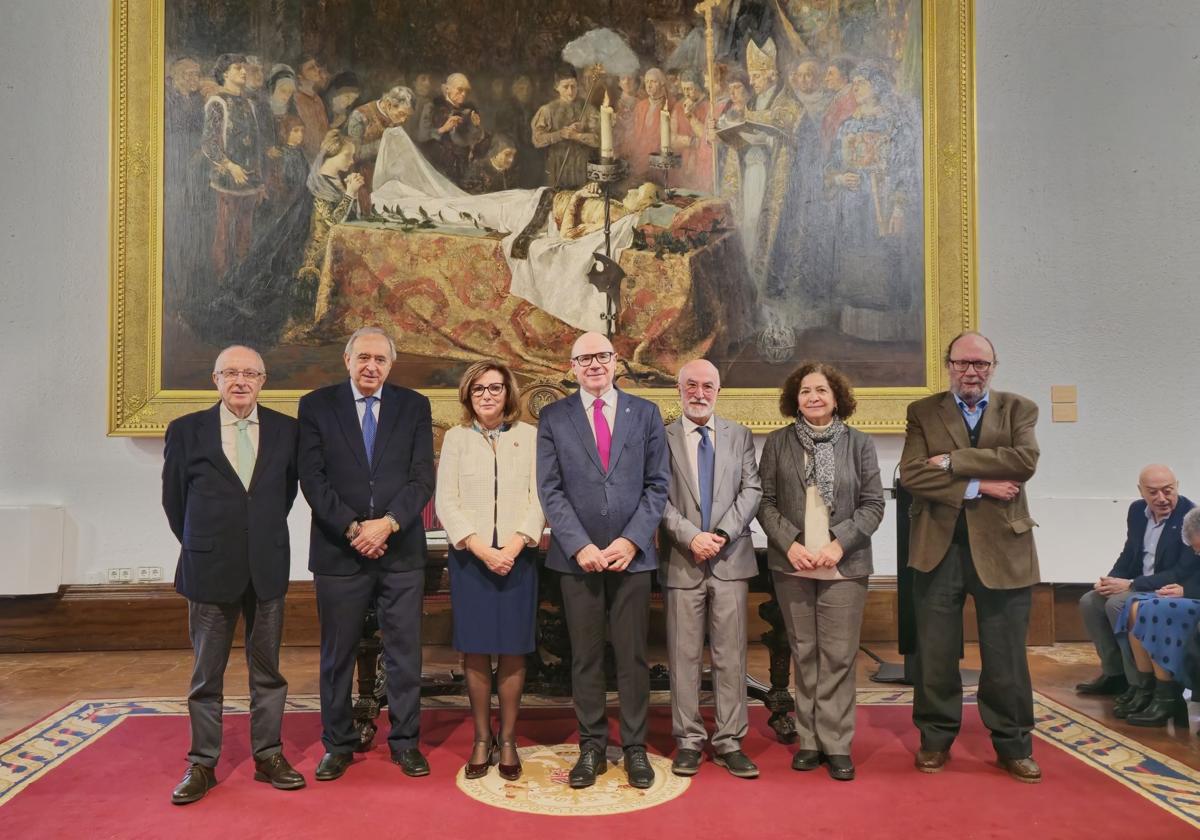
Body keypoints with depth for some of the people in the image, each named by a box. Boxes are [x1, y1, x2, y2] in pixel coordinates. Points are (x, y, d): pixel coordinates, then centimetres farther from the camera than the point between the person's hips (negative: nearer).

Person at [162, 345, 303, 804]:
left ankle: (268, 756, 22)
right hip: (209, 568, -1)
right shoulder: (186, 430, -2)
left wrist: (264, 536, 11)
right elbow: (174, 497, 6)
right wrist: (200, 546, 10)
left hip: (268, 567, 1)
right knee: (207, 672, 9)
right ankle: (202, 764, 20)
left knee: (267, 667, 10)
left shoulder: (286, 429, 1)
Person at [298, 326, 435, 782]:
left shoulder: (414, 406, 5)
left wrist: (388, 523, -15)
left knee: (405, 650, 6)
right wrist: (352, 528, -13)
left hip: (401, 550, 1)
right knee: (337, 654, 10)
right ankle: (338, 744, 25)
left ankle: (405, 740, 21)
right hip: (338, 550, 0)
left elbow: (422, 477, -2)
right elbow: (312, 479, -4)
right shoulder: (316, 405, 2)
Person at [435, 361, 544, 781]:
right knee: (474, 652, 4)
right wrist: (482, 549, -11)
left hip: (517, 555, 0)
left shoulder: (529, 436, 3)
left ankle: (508, 740, 16)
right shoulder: (455, 438, 5)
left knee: (513, 651, 3)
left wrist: (513, 546, -13)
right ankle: (482, 740, 18)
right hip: (470, 556, 1)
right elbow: (446, 502, 0)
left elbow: (539, 499, -1)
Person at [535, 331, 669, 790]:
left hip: (632, 554, 0)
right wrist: (580, 546, -10)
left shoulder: (646, 413, 6)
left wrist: (631, 540, -8)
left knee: (633, 656, 6)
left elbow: (657, 485, 3)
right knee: (585, 657, 7)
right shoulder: (553, 418, 5)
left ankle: (635, 747, 18)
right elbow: (550, 491, 0)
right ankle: (592, 747, 20)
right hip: (577, 556, 0)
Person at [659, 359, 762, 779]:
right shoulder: (663, 438, 3)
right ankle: (688, 740, 16)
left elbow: (751, 490, 3)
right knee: (684, 656, 5)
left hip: (730, 559, 2)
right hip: (682, 561, -2)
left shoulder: (740, 436, 11)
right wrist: (691, 537, -14)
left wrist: (723, 533, -10)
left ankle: (729, 741, 15)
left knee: (731, 655, 5)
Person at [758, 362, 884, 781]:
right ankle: (809, 740, 17)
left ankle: (836, 744, 10)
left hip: (844, 565, -1)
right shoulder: (777, 443, 5)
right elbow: (766, 502, 4)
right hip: (792, 564, 1)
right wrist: (789, 543, -10)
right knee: (804, 653, 8)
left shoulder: (860, 444, 4)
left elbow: (873, 504, 1)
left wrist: (839, 543, -11)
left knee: (838, 656, 0)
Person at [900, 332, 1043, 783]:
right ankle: (936, 740, 24)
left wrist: (952, 462, -14)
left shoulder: (1019, 409, 7)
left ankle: (1014, 746, 24)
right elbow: (912, 474, -8)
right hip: (939, 546, 0)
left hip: (1002, 546, 0)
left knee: (1006, 656, 8)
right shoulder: (922, 412, 5)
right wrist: (977, 486, -15)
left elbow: (1026, 459, -13)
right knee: (935, 653, 9)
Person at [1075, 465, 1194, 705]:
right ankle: (1115, 673, 7)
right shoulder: (1137, 510, 3)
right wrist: (1111, 579, -7)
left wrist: (1131, 585, -26)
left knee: (1118, 603, -28)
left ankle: (1140, 683, -19)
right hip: (1138, 586, 8)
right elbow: (1129, 554, 14)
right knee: (1090, 601, -4)